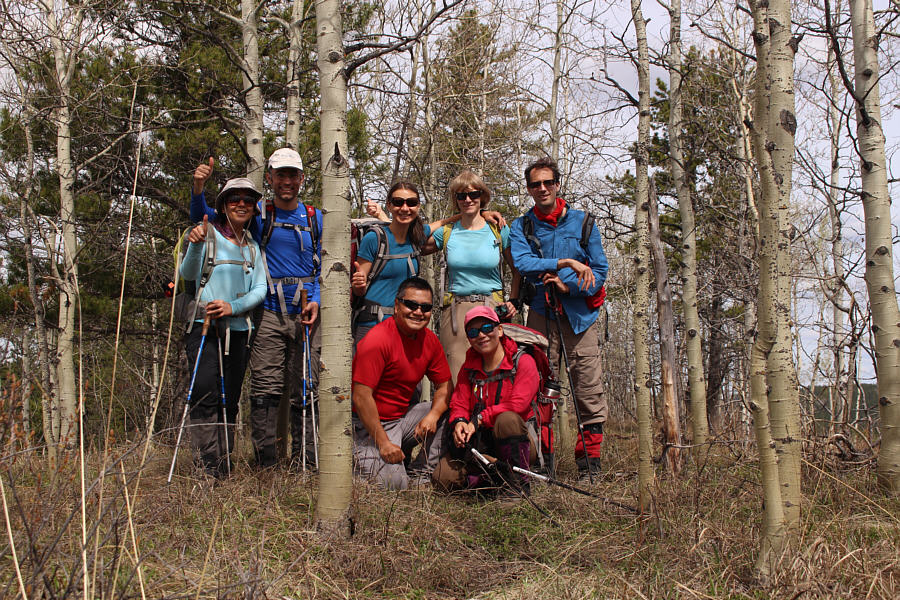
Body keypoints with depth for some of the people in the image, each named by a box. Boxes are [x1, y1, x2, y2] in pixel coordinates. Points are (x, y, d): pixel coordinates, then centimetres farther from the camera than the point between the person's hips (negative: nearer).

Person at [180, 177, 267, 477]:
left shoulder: (253, 247, 16)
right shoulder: (208, 234, 4)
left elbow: (260, 289, 7)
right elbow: (188, 274, -7)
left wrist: (233, 306, -11)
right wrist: (195, 245, -26)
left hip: (238, 328, 4)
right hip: (204, 325, -4)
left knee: (230, 399, 5)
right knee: (205, 394, -16)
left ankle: (224, 466, 12)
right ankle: (208, 466, -15)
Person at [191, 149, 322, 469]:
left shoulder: (315, 218, 13)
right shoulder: (258, 215, 8)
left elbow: (323, 266, 14)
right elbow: (203, 217, 11)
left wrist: (317, 301, -2)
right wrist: (198, 187, -8)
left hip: (306, 316, 2)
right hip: (268, 314, -1)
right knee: (266, 390, -7)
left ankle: (304, 461, 8)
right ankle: (265, 464, -3)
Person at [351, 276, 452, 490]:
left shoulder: (429, 340, 2)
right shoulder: (377, 339, -21)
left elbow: (444, 386, 9)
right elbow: (361, 397, -23)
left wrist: (432, 416, -13)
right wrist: (383, 443, -24)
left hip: (401, 418, 8)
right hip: (367, 425, -8)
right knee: (394, 484, -21)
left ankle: (419, 475, 1)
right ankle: (359, 462, 9)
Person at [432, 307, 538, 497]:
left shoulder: (523, 362, -4)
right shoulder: (469, 368, 12)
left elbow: (517, 405, -17)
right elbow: (459, 404, 7)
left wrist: (479, 419, -21)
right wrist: (459, 422, -17)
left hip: (518, 440, -4)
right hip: (480, 442, 4)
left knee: (507, 419, -38)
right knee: (442, 478, -16)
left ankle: (517, 483, -20)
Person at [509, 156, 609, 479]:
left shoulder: (582, 222, 9)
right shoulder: (521, 226, 9)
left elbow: (600, 271, 5)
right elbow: (522, 263, -10)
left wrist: (568, 286, -10)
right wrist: (566, 263, -18)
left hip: (579, 313, 0)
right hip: (541, 314, 0)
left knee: (589, 388, -6)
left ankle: (589, 459, 2)